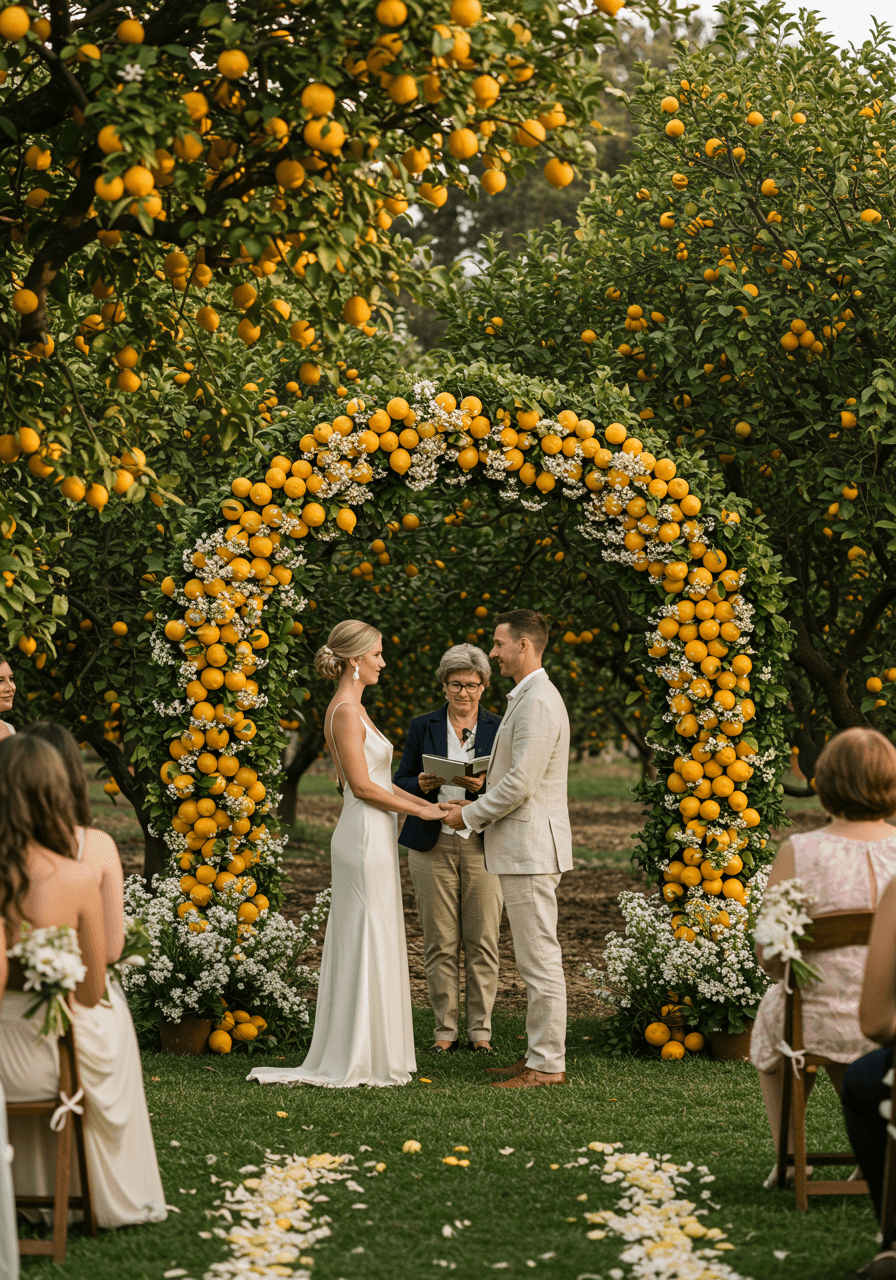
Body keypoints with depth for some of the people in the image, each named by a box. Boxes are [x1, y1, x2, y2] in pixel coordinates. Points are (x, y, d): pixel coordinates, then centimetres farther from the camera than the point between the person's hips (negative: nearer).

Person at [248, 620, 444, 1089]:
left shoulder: (353, 708, 16)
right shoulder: (345, 711, -15)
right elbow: (361, 785, -18)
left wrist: (427, 804, 14)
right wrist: (418, 810, -11)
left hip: (370, 837, 10)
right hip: (365, 837, -10)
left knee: (363, 946, 11)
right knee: (366, 946, -6)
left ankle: (360, 1056, 15)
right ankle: (359, 1061, -2)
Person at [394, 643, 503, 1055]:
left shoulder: (500, 729, 8)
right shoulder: (422, 727, 9)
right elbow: (400, 783, 11)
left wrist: (484, 785, -15)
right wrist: (421, 785, -11)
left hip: (482, 845, 0)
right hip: (433, 845, 1)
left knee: (482, 940, -3)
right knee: (440, 941, 0)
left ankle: (480, 1030, 5)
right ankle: (445, 1029, 7)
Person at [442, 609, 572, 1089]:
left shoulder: (538, 703, -16)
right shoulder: (527, 698, 18)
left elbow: (521, 783, -22)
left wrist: (470, 815, -10)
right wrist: (477, 808, 14)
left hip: (531, 848, -11)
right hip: (523, 847, 11)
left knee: (540, 960, -7)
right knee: (535, 960, 14)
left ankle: (547, 1065, -4)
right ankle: (540, 1054, 20)